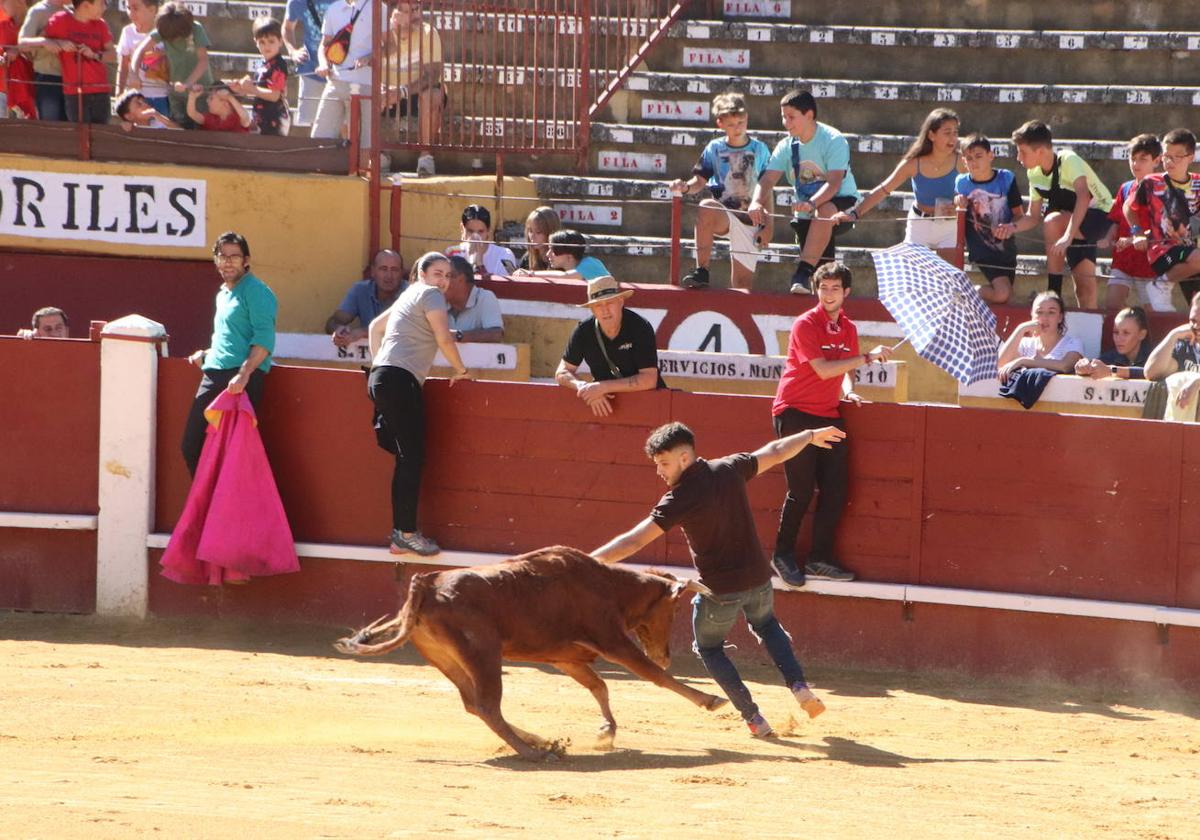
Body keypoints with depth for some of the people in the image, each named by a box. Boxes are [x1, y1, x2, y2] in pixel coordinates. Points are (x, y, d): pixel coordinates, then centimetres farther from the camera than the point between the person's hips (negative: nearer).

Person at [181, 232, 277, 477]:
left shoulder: (256, 291, -4)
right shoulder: (222, 295, 23)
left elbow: (264, 337, -15)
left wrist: (244, 374, -25)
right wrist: (206, 354, 18)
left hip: (242, 377, -9)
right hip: (213, 375, 9)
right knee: (191, 446, 5)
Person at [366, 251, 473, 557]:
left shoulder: (409, 296, 27)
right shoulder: (430, 295, -2)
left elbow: (375, 327, 37)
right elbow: (444, 338, -11)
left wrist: (378, 363, 35)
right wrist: (460, 370, 2)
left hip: (381, 378, 10)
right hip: (401, 379, -10)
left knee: (406, 458, 9)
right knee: (412, 458, -11)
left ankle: (400, 534, 5)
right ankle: (407, 532, -14)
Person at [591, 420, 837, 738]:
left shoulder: (679, 499, -20)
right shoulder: (731, 469, -5)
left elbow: (634, 541, -25)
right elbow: (776, 452, 13)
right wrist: (811, 436, 31)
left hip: (720, 592, -5)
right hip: (758, 580, 5)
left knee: (709, 648, 22)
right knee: (767, 626, 35)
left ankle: (754, 719, 13)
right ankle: (799, 685, 14)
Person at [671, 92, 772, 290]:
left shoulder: (759, 150, 6)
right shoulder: (714, 149, 4)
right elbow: (700, 180, 2)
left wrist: (768, 225, 4)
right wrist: (686, 187, -21)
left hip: (750, 221, 2)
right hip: (724, 214, -2)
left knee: (743, 282, -2)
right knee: (706, 207, -37)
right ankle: (701, 271, -35)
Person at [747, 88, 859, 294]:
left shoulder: (833, 140, -17)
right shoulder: (786, 147, 0)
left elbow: (834, 183, -29)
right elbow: (767, 180, -10)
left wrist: (811, 204, -47)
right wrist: (757, 202, -32)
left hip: (840, 203, -6)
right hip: (807, 214, 6)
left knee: (825, 212, -39)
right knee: (821, 273, 1)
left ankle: (803, 273, -42)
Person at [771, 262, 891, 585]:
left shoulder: (848, 328, 12)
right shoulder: (805, 325, -11)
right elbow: (823, 369, -20)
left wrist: (849, 391, -1)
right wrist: (867, 357, -19)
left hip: (828, 414, 7)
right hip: (796, 412, -7)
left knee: (836, 489, 0)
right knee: (802, 490, -7)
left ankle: (820, 558, 9)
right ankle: (783, 555, 8)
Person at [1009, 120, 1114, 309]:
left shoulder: (1069, 161, -26)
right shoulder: (1035, 173, -4)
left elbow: (1083, 196, -42)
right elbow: (1033, 216, 3)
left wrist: (1068, 236, -51)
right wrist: (1012, 227, -18)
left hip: (1099, 218, -7)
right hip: (1073, 226, 7)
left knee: (1052, 222, -31)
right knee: (1085, 286, -5)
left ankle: (1054, 292, -23)